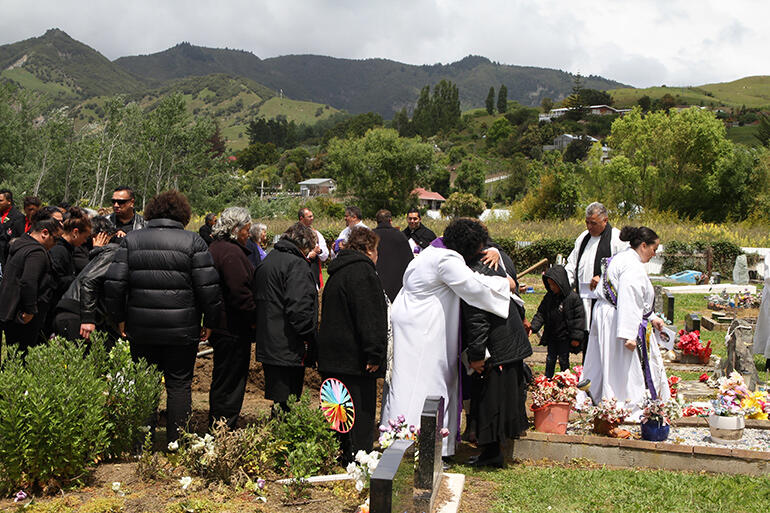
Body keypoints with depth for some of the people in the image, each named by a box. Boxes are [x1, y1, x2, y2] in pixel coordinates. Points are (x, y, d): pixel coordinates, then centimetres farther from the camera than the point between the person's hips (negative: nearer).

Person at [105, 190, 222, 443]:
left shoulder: (131, 239, 4)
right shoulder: (193, 241, -4)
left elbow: (114, 283, -1)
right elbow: (208, 287, -8)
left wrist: (120, 318, 9)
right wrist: (209, 322, 2)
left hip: (141, 327, 3)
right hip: (182, 329, -2)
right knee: (179, 385, 7)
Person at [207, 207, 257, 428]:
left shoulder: (214, 248, 15)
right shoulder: (231, 252, -19)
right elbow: (240, 292, -23)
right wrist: (254, 317, -12)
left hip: (220, 325, 11)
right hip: (233, 330, -11)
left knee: (222, 381, 19)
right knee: (230, 383, -1)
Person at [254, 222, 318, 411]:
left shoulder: (268, 261, 17)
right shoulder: (296, 264, -13)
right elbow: (298, 307, -22)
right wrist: (308, 337, -12)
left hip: (267, 345, 9)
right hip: (289, 351, -9)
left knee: (278, 400, 16)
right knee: (286, 405, -4)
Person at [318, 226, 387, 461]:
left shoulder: (337, 271, 18)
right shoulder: (362, 271, -14)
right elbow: (368, 317, -21)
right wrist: (374, 353, -21)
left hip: (333, 353, 10)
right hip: (355, 358, -10)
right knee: (362, 411, -3)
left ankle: (339, 456, 23)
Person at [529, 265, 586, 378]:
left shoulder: (573, 297, -17)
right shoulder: (549, 297, 0)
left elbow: (579, 318, -15)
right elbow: (541, 313, 6)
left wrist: (576, 337, -16)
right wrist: (533, 327, -7)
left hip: (565, 337, -5)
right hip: (551, 336, 5)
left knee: (563, 360, 9)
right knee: (550, 360, 14)